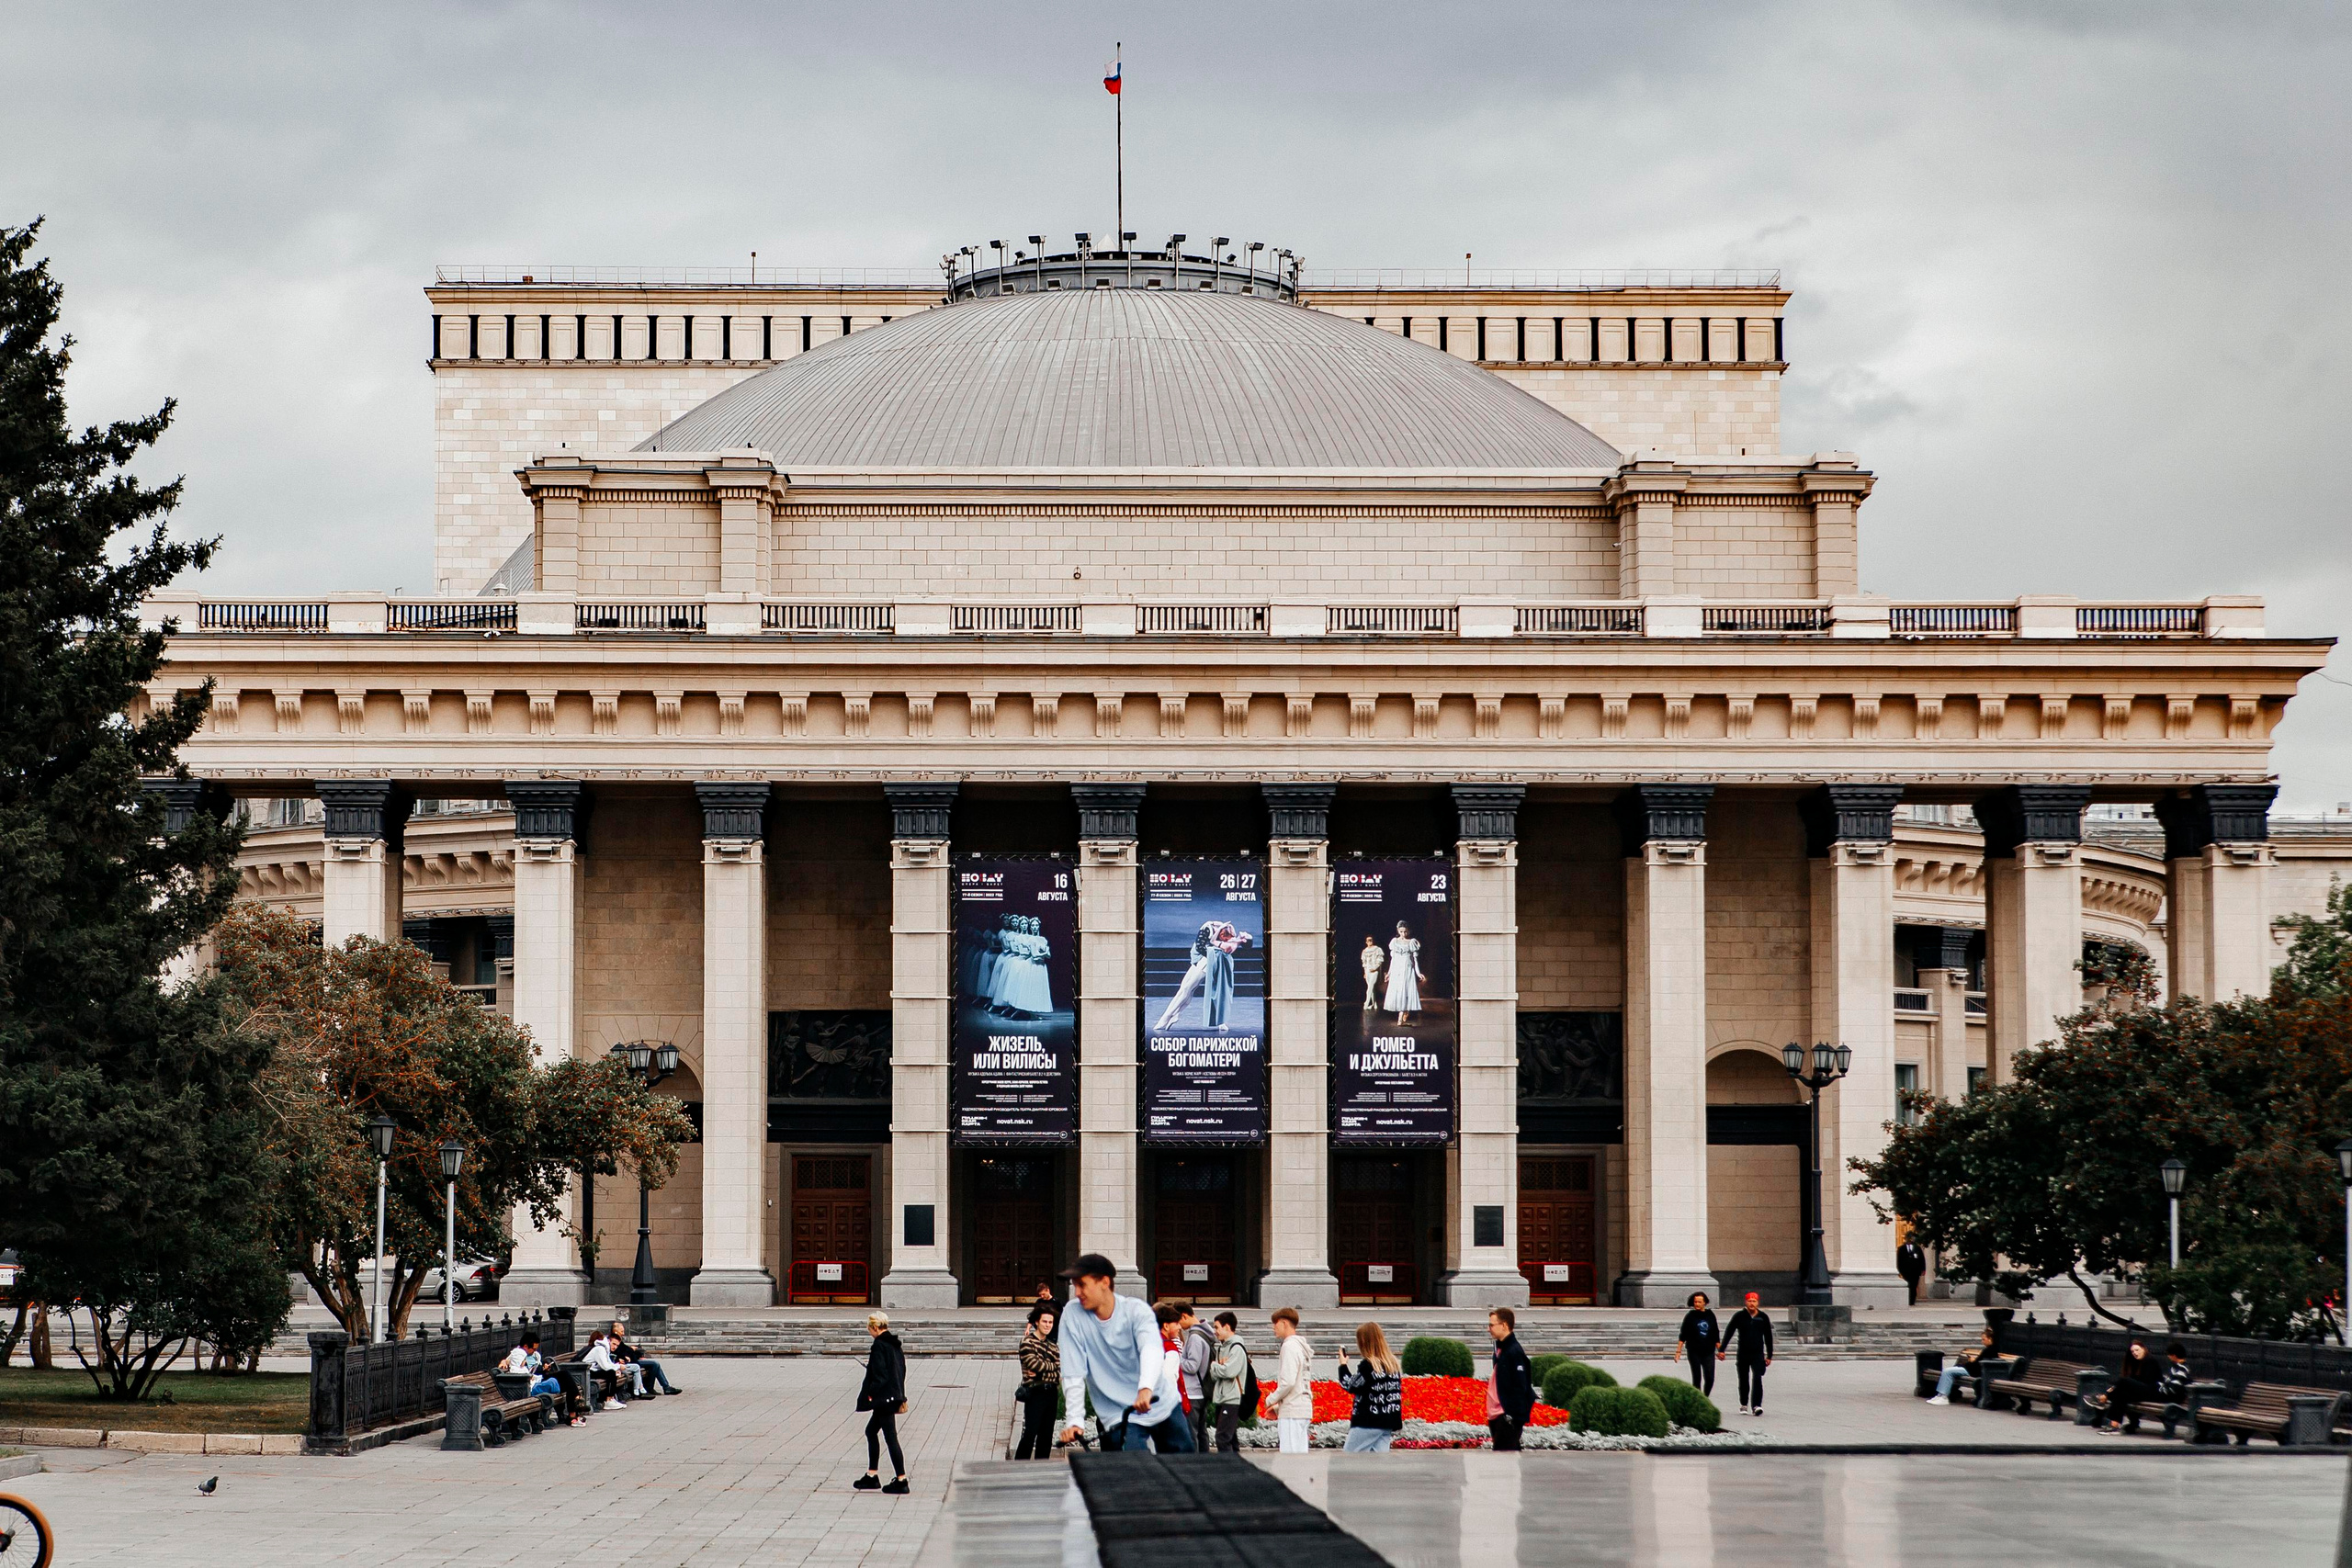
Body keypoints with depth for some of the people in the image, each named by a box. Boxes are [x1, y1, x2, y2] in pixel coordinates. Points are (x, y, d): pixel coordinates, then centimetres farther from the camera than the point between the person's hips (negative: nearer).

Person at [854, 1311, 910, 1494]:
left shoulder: (879, 1346, -16)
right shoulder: (895, 1345, 11)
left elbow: (879, 1374, -19)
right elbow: (902, 1370, 16)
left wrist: (870, 1394, -13)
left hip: (883, 1397, -10)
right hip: (895, 1396, 10)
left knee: (890, 1437, -6)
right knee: (871, 1431, 20)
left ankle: (901, 1481, -5)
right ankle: (872, 1476, 25)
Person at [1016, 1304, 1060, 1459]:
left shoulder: (1054, 1346, 15)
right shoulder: (1027, 1341, -2)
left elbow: (1060, 1373, 4)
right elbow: (1034, 1363, -17)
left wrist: (1041, 1373, -11)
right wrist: (1052, 1367, -2)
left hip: (1051, 1393, 6)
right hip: (1035, 1393, -6)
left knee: (1046, 1436, 10)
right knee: (1029, 1434, -11)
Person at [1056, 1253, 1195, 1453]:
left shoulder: (1136, 1310, -13)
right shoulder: (1073, 1315, -10)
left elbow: (1152, 1348, -33)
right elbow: (1073, 1375, -13)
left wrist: (1146, 1389, -52)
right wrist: (1074, 1421, -24)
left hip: (1162, 1405, 1)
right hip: (1119, 1416, -1)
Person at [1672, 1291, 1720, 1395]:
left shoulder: (1710, 1315, 5)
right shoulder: (1690, 1316, -1)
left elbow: (1716, 1335, 12)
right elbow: (1682, 1336, -1)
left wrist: (1720, 1351, 9)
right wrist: (1678, 1351, -8)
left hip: (1708, 1352, 2)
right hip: (1694, 1352, -2)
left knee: (1710, 1379, -4)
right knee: (1696, 1379, 1)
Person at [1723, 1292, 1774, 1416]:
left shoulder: (1763, 1317, 5)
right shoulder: (1739, 1316, 0)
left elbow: (1768, 1337, 13)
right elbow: (1729, 1333, 2)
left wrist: (1769, 1356, 13)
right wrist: (1721, 1350, -4)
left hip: (1758, 1354, 0)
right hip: (1743, 1353, 0)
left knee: (1757, 1379, -14)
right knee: (1744, 1381, 9)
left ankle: (1756, 1406, -20)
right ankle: (1744, 1405, 24)